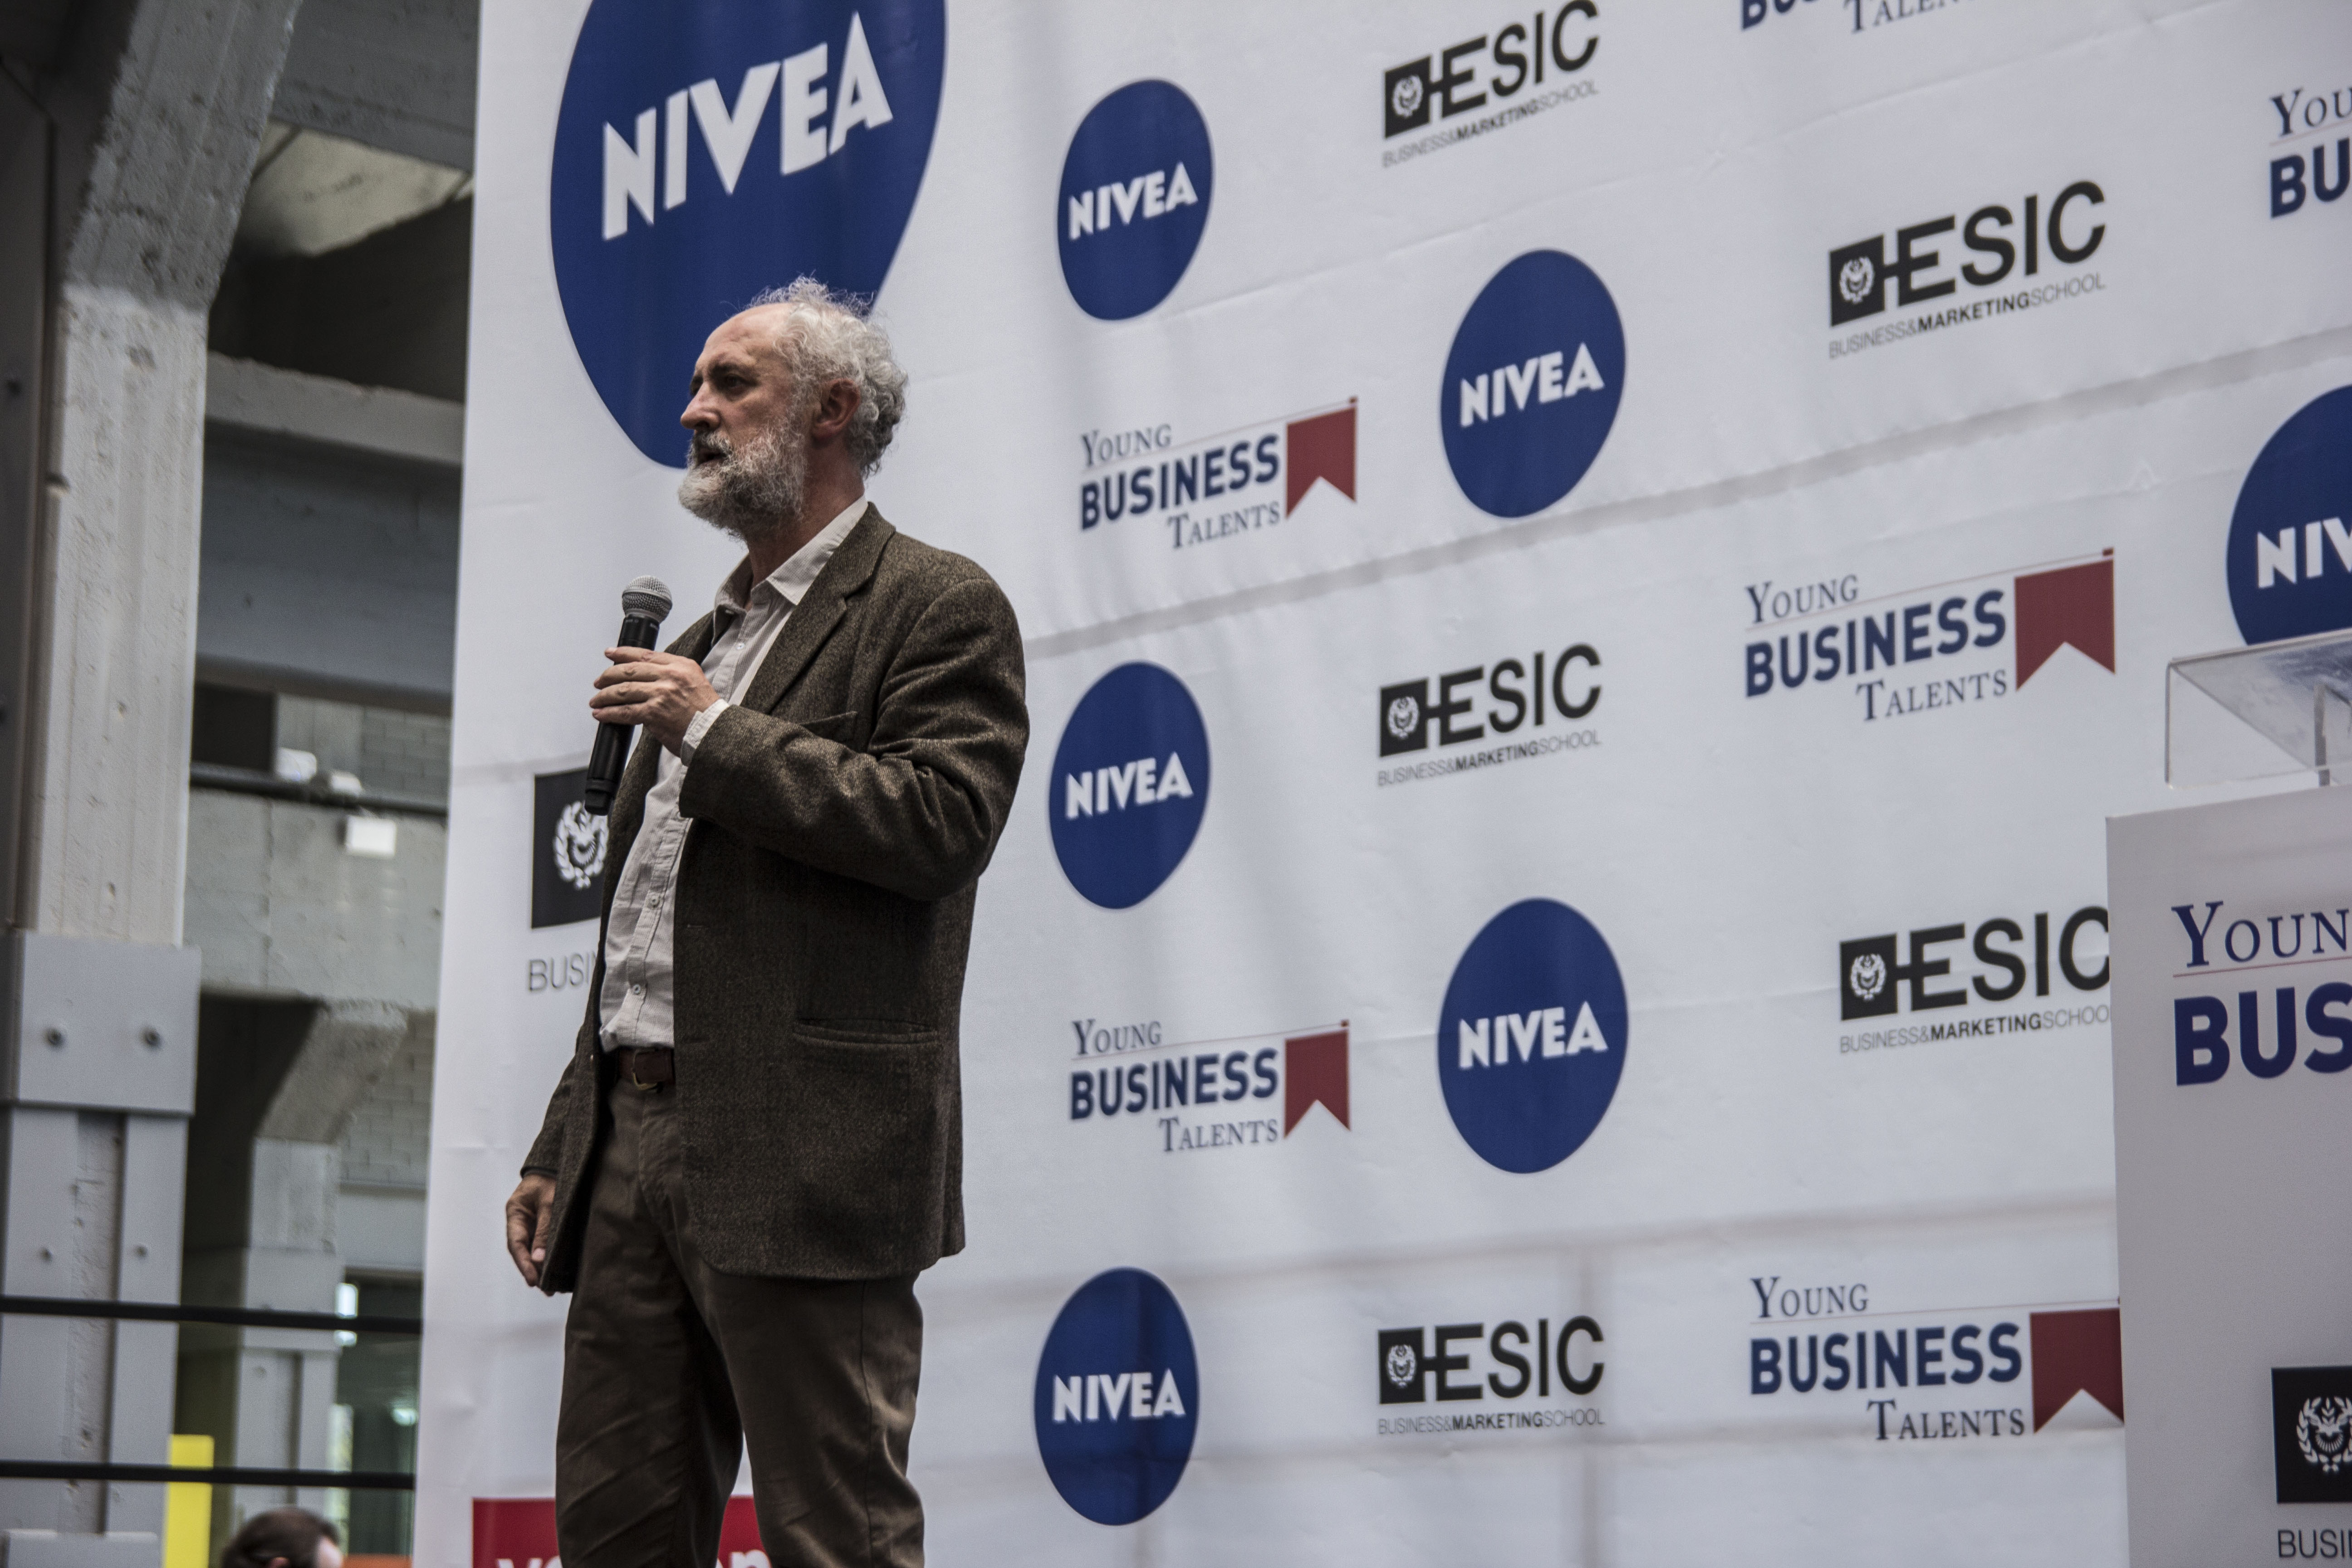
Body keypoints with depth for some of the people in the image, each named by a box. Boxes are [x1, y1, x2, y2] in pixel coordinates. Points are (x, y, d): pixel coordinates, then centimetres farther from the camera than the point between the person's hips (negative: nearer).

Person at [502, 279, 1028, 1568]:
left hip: (802, 1163, -8)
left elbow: (942, 821, -17)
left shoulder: (938, 610, 0)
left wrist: (718, 733, -12)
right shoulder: (703, 644, 26)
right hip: (635, 1150, 8)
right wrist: (561, 1150, 20)